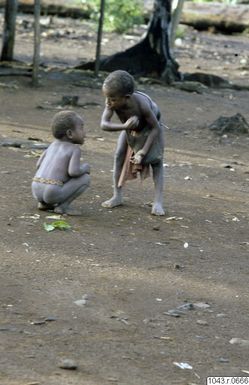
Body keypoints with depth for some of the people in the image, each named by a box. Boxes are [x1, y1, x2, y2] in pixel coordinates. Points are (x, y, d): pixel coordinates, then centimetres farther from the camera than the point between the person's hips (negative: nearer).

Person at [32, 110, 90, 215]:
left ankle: (44, 203, 18)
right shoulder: (75, 149, -2)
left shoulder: (53, 144, 18)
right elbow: (74, 172, -15)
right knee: (85, 178, 5)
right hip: (53, 193, -7)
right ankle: (63, 206, 0)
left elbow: (39, 165, 18)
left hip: (36, 190, 7)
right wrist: (85, 167, 6)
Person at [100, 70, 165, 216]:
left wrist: (143, 151, -36)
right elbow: (104, 124, -40)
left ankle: (158, 202, -10)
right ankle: (118, 196, 7)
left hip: (151, 127, -4)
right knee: (119, 154, -4)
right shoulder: (112, 102, -36)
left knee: (156, 160, -11)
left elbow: (156, 128, -33)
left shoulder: (142, 104, -45)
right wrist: (124, 126, -55)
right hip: (130, 128, 4)